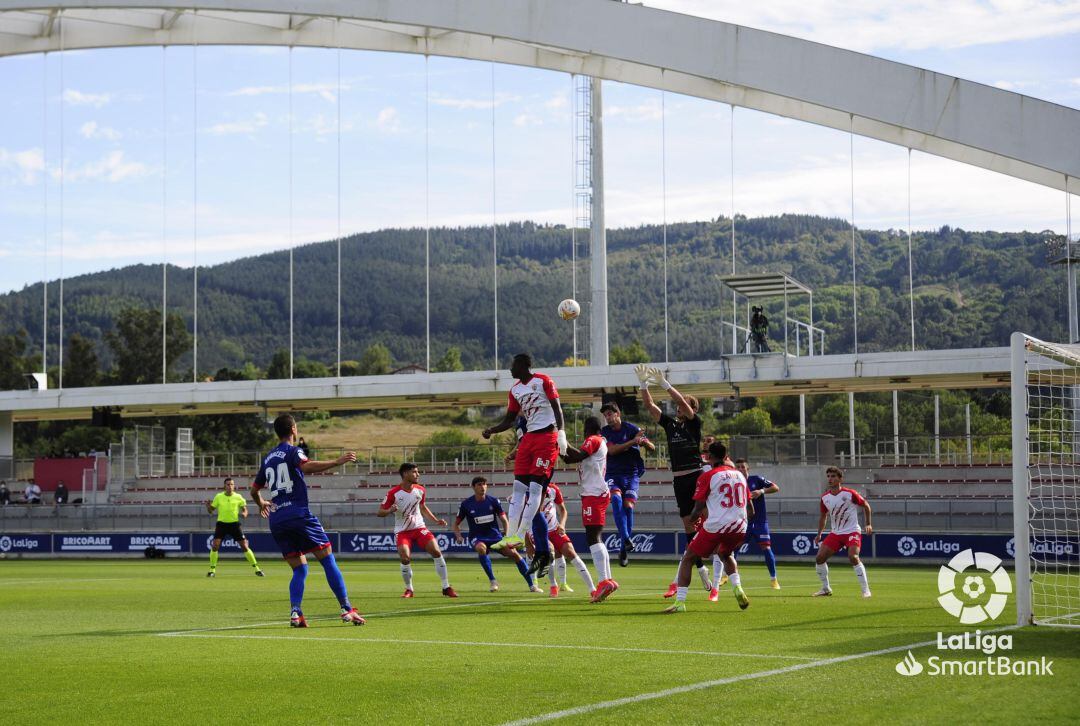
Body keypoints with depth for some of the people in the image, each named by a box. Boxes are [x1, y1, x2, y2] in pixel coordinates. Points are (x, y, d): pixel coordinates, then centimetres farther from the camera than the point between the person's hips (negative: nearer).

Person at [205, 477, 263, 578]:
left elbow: (245, 509, 6)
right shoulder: (218, 497, -1)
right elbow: (211, 511, 5)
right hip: (221, 523, 0)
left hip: (234, 524, 0)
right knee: (215, 546, -14)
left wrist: (244, 514, -18)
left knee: (245, 546, -3)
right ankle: (212, 570, 1)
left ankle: (256, 569, 6)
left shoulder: (238, 497, -2)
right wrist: (208, 507, -18)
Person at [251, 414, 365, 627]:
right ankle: (347, 609, -8)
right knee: (328, 560, -2)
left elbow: (254, 490, 30)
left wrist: (261, 504, 52)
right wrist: (336, 462, -26)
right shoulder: (293, 451, 1)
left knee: (299, 569, 10)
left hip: (276, 520, 6)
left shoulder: (267, 459, 21)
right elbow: (306, 466, -23)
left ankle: (295, 613, -11)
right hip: (298, 515, -6)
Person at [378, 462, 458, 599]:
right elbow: (380, 512, -8)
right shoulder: (393, 492, -13)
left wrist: (436, 520, 10)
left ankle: (446, 587, -2)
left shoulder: (420, 490, 1)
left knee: (436, 551, -12)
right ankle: (409, 589, 3)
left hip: (419, 527, 3)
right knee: (405, 558, -21)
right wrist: (390, 510, -30)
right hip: (402, 531, -3)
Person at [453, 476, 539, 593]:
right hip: (477, 538, -2)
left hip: (495, 535, 2)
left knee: (513, 553, -15)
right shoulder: (466, 504, -5)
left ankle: (531, 585, -5)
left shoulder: (493, 501, -3)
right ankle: (493, 581, -25)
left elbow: (504, 520, 2)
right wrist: (458, 536, -14)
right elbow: (456, 524, 5)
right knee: (481, 548, -38)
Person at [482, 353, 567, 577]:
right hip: (528, 438, 7)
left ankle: (521, 534, -14)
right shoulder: (515, 390, 16)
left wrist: (561, 433, -18)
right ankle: (511, 534, -4)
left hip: (547, 437, -7)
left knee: (535, 486, -11)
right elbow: (509, 420, 19)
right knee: (519, 485, -1)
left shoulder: (543, 381, -3)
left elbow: (557, 409, -7)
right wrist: (491, 430, 2)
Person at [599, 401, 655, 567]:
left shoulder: (631, 428, 1)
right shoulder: (604, 432, 5)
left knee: (628, 505, -16)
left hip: (631, 474, -1)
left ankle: (624, 549, -5)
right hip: (613, 475, 1)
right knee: (616, 497, -28)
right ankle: (626, 539, -34)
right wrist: (633, 442, -19)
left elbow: (652, 448, 0)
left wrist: (645, 442, -24)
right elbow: (611, 450, -12)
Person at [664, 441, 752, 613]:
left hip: (715, 526, -5)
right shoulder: (739, 474, 16)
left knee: (687, 559, 9)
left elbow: (698, 508, -2)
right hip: (739, 527, 5)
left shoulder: (707, 476, -1)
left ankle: (680, 602, -1)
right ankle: (738, 589, 13)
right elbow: (750, 510, 19)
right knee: (726, 555, 35)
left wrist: (692, 518, 20)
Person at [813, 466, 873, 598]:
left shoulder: (850, 494, -13)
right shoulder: (825, 497, 2)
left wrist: (868, 524, -4)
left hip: (852, 531, -6)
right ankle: (826, 589, 13)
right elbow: (823, 516, 17)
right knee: (819, 557, -5)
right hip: (835, 533, 6)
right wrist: (819, 534, 9)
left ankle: (866, 590, -18)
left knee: (853, 557, -27)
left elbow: (866, 505, 1)